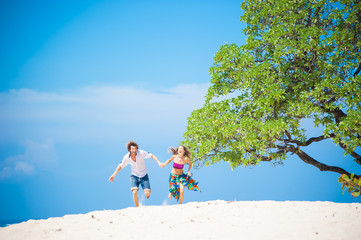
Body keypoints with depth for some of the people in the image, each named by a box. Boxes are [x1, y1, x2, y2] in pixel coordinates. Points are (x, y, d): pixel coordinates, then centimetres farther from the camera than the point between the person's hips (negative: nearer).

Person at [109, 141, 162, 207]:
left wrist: (158, 162, -24)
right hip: (134, 176, 1)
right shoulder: (126, 157, -12)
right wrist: (113, 175, 1)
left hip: (144, 176, -1)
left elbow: (151, 155, -12)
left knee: (147, 193, -14)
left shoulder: (141, 153, -20)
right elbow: (120, 166, 3)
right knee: (135, 192, -23)